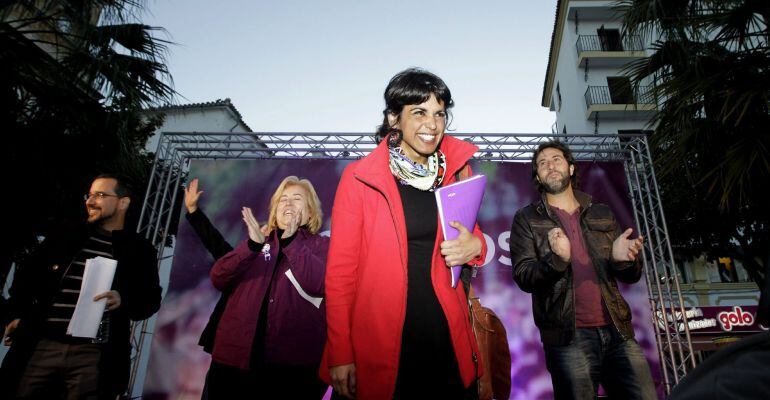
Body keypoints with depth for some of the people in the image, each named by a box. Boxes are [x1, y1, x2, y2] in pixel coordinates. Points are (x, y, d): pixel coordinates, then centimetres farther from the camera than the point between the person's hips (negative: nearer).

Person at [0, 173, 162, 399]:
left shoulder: (140, 250, 5)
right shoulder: (66, 236, 13)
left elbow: (151, 300, 2)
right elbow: (28, 274, 21)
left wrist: (123, 300, -15)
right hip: (42, 345, 3)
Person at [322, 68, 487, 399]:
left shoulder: (454, 171, 2)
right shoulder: (359, 178, -8)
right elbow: (340, 271, -7)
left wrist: (475, 246, -8)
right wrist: (340, 354, -9)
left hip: (446, 336, 4)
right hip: (378, 342, -3)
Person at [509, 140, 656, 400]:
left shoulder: (602, 214, 14)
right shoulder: (526, 219, 3)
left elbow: (631, 276, 13)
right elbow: (523, 277, -7)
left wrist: (621, 258, -10)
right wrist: (557, 259, -26)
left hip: (618, 331, 4)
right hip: (569, 337, -3)